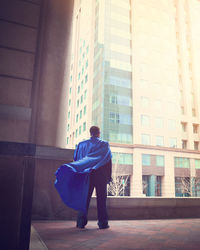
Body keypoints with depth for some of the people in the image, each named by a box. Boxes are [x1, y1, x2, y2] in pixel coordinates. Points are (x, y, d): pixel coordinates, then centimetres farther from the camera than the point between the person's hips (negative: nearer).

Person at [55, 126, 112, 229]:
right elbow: (109, 160, -3)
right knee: (101, 199, 4)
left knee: (84, 198, 8)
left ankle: (81, 222, 7)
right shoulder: (104, 144, 2)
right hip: (100, 175, -2)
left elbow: (76, 159, 9)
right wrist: (109, 176, -1)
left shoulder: (81, 144, 10)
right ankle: (102, 222, 4)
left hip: (86, 175, 2)